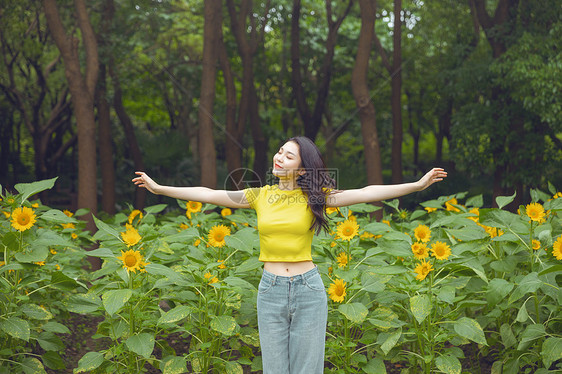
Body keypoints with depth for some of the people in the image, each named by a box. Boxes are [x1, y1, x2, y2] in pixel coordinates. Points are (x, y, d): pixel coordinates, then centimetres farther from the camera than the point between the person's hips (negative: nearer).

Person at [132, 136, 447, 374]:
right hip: (271, 290, 2)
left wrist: (418, 185, -19)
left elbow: (367, 193, -10)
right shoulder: (259, 196, 6)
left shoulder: (314, 196, -2)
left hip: (309, 290, -2)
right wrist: (159, 188, 4)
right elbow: (208, 194, 6)